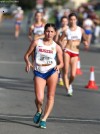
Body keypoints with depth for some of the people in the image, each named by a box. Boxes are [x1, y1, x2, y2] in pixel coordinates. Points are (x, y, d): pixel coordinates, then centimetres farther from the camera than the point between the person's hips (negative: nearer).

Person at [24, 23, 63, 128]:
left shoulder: (56, 47, 5)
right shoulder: (36, 43, 4)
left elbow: (61, 63, 9)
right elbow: (26, 55, 8)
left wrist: (58, 66, -14)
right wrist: (28, 63, -13)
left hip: (52, 71, 1)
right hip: (39, 72, -1)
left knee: (50, 96, -4)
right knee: (39, 98, -10)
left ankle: (44, 119, 5)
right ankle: (39, 111, 23)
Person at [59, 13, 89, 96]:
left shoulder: (80, 30, 5)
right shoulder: (66, 30, 3)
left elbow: (85, 40, 15)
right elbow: (59, 40, 11)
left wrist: (86, 43, -7)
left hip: (75, 53, 1)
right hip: (67, 51, -1)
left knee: (73, 75, -5)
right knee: (66, 72, -11)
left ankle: (69, 84, 29)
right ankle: (68, 90, -3)